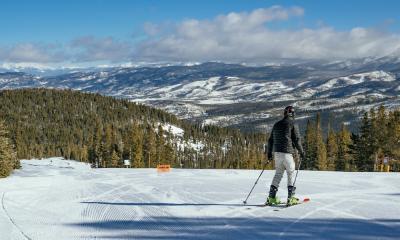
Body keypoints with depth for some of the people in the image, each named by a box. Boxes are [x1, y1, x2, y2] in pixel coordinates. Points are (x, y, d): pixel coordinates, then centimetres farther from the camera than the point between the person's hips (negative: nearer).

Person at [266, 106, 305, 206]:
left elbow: (270, 140, 16)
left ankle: (271, 197, 7)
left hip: (277, 152, 5)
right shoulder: (292, 124, -3)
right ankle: (291, 198, -1)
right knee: (291, 174, 5)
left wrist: (269, 152, 25)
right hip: (287, 153, -5)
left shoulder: (277, 124, 14)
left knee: (278, 174, 12)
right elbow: (297, 139, -7)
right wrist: (301, 152, 5)